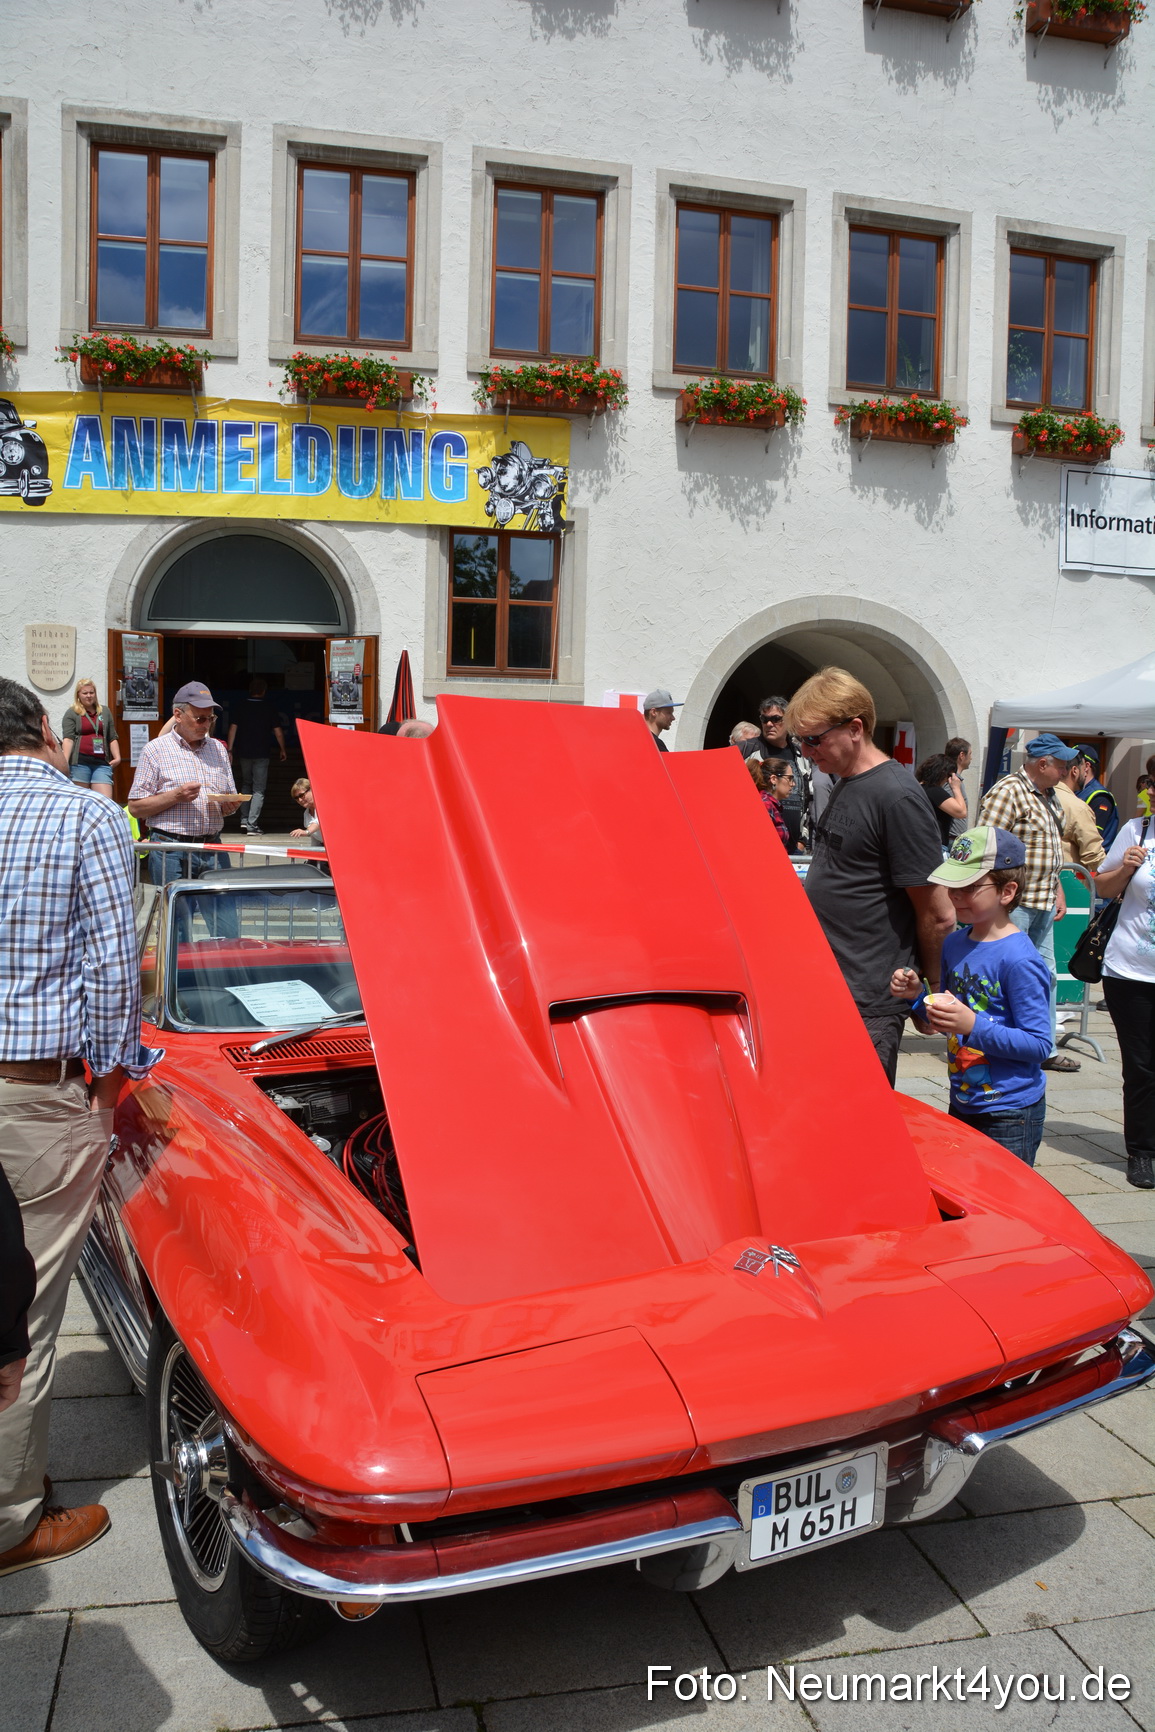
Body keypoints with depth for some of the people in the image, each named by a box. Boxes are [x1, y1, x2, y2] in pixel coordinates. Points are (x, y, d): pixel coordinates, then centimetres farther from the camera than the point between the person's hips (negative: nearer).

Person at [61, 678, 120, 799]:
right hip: (80, 762, -3)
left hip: (102, 762, 3)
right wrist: (65, 761, -19)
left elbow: (112, 738, 17)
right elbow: (68, 739, -5)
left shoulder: (105, 711, 18)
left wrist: (117, 757, 3)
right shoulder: (71, 713, 6)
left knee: (106, 801, -9)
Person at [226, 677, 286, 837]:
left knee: (245, 785, 21)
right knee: (258, 790, 0)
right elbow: (278, 731, -1)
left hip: (244, 753, 3)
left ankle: (245, 819, 13)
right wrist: (282, 750, 11)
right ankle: (252, 824, -7)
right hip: (262, 754, -3)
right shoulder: (269, 707, -2)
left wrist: (230, 750, 4)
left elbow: (233, 728, 0)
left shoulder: (242, 706, 3)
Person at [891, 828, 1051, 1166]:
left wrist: (973, 1026, -29)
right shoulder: (954, 944, 5)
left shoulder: (1019, 959, -19)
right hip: (961, 1105, 8)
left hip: (1010, 1114, -8)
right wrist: (917, 996, -2)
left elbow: (1039, 1044, -20)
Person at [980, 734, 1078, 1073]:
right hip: (1014, 903, -9)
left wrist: (1058, 890, 19)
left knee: (1045, 976, 15)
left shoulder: (1049, 796, 15)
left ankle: (1045, 1049, 25)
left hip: (1043, 904, 9)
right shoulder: (1008, 791, -14)